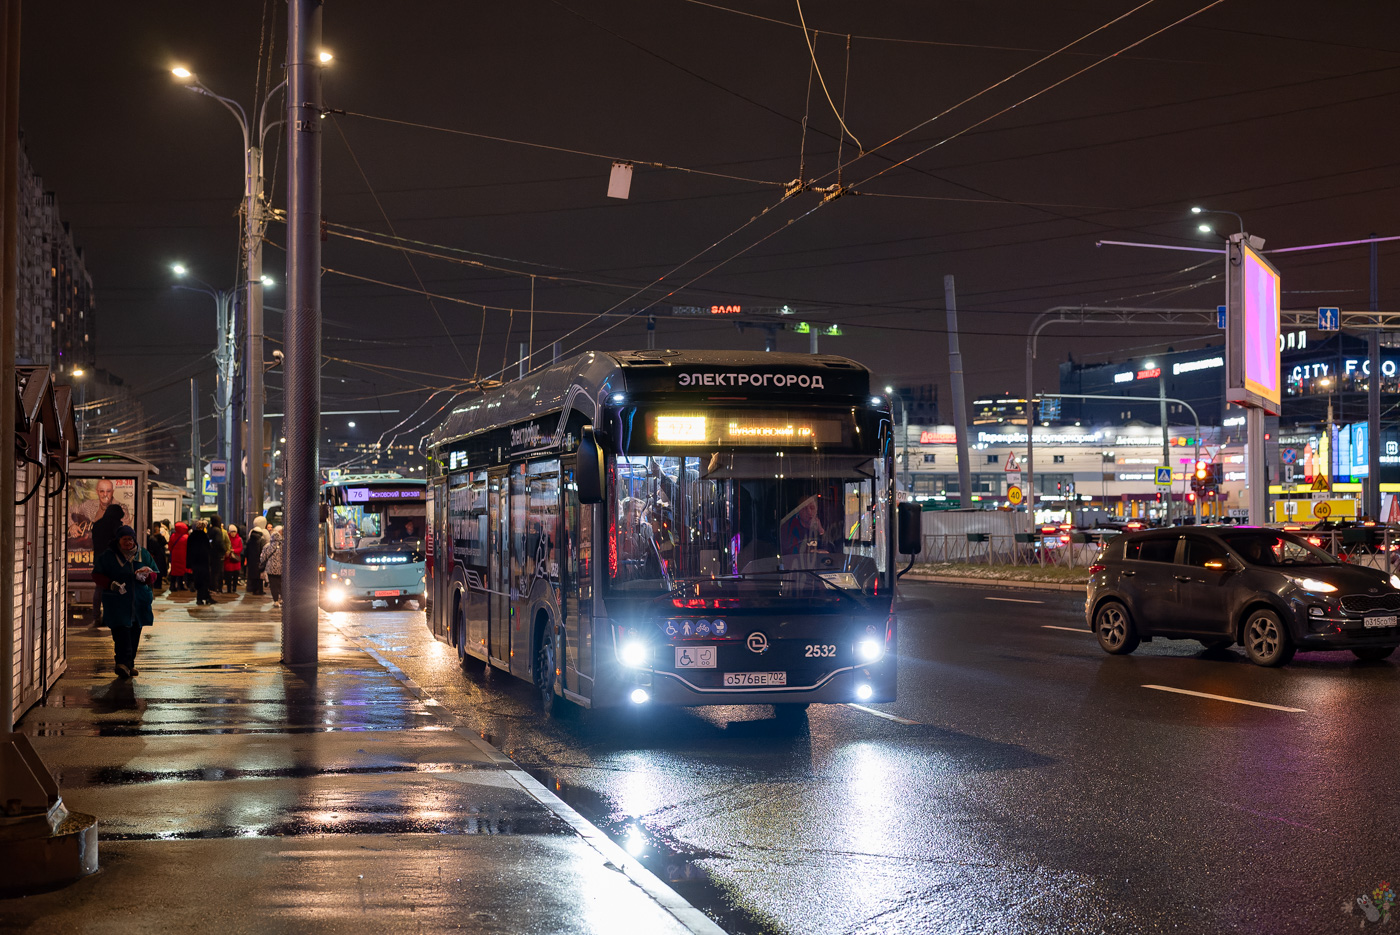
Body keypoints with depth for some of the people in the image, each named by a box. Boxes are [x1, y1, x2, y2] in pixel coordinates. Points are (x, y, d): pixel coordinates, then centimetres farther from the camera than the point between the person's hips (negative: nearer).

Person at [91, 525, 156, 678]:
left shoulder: (143, 554, 9)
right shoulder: (108, 555, 0)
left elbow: (153, 573, 14)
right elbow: (97, 576, 2)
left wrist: (145, 576, -10)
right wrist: (111, 584, -16)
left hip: (139, 602, 4)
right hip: (117, 601, -4)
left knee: (135, 632, 8)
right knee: (121, 631, -17)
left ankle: (129, 664, 18)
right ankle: (123, 662, -25)